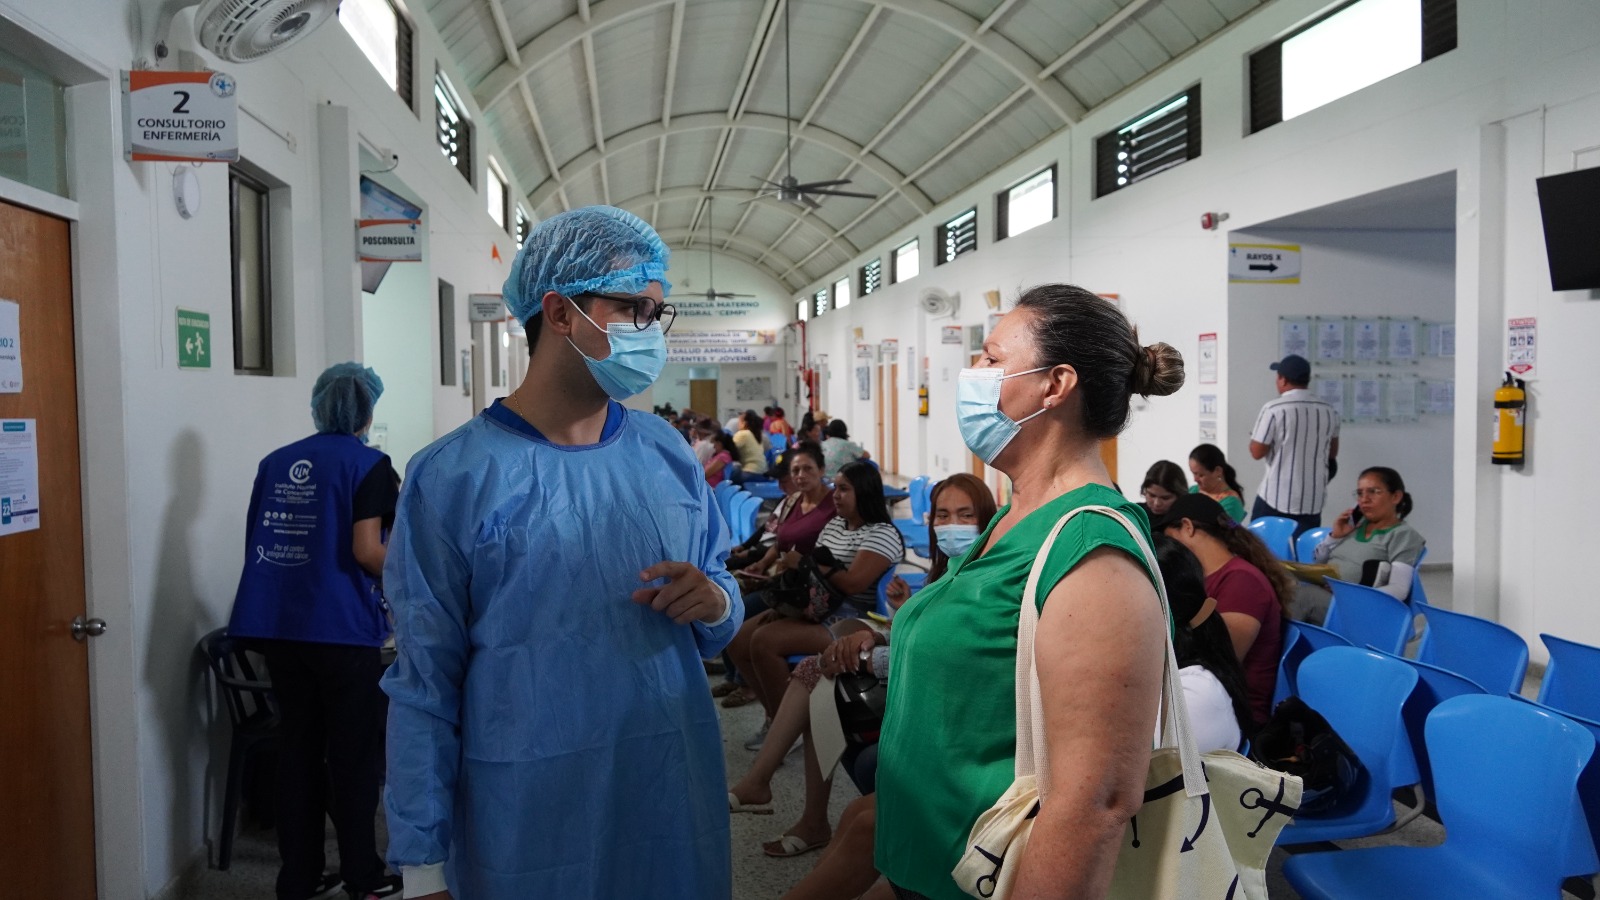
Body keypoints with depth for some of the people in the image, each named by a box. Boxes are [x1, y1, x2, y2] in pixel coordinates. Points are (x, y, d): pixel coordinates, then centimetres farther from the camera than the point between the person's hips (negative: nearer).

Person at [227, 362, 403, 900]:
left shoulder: (274, 463, 11)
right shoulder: (369, 465, -6)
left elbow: (257, 544, 15)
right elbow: (365, 550, -15)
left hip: (278, 626, 6)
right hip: (341, 628, -5)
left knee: (297, 749, 13)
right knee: (354, 754, 6)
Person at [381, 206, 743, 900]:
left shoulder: (668, 455, 1)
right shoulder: (451, 477, -12)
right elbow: (424, 688, -8)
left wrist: (715, 604, -11)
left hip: (677, 804, 4)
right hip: (527, 820, -4)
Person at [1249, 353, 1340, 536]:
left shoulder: (1273, 409, -12)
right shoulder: (1329, 412, 5)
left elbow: (1256, 452, -9)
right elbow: (1333, 453, 16)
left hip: (1275, 499, -4)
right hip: (1313, 501, 5)